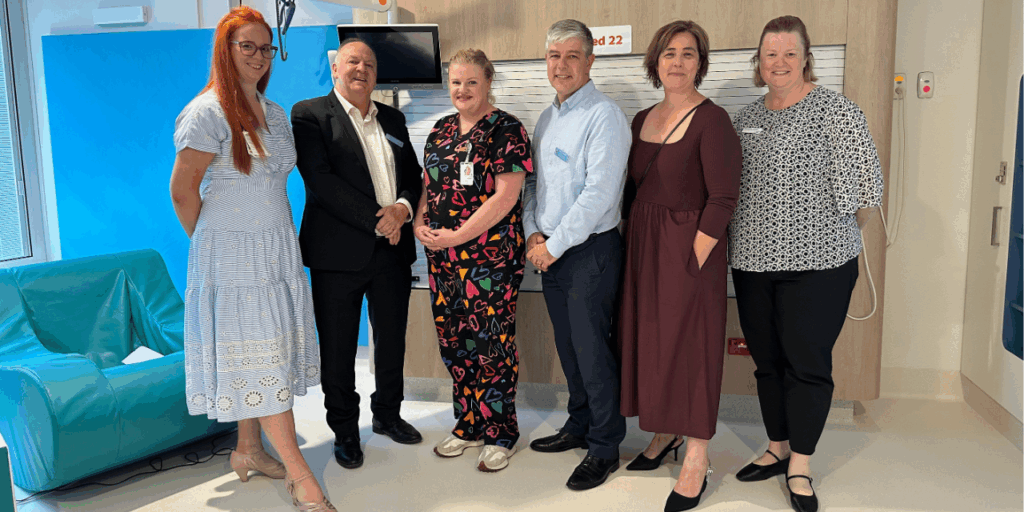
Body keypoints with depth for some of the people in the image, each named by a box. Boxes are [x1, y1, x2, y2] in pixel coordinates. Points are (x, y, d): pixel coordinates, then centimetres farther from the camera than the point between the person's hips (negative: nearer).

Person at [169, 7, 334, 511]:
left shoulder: (275, 113, 13)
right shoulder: (207, 112, -10)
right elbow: (183, 190, -9)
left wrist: (285, 234, 11)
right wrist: (212, 241, 2)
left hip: (278, 249, 7)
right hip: (233, 254, -7)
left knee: (268, 351, 13)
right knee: (257, 357, -5)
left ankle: (248, 450, 30)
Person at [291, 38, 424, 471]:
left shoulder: (392, 119, 16)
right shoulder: (310, 114, -2)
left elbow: (413, 172, 15)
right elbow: (320, 179, -13)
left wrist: (404, 207, -8)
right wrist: (377, 220, -16)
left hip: (392, 249, 5)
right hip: (339, 253, -5)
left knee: (392, 340, 15)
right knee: (338, 348, 5)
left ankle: (388, 414, 34)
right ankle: (344, 431, 23)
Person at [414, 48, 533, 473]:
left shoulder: (505, 130, -7)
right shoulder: (441, 130, 14)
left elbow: (505, 196, -15)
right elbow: (428, 184, 20)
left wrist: (457, 236, -16)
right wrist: (419, 223, 1)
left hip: (491, 257, -6)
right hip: (442, 258, 7)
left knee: (492, 342, -2)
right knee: (453, 341, 11)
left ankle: (500, 434, 15)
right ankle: (468, 425, 27)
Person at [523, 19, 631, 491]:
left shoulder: (604, 116, -13)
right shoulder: (547, 117, 14)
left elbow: (598, 195, -20)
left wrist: (554, 245, -15)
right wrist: (533, 233, 2)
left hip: (590, 251, -8)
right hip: (549, 250, 8)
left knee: (592, 351, -1)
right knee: (567, 346, 16)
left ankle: (604, 448, 14)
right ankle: (579, 426, 33)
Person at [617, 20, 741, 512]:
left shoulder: (712, 120, -11)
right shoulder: (642, 120, 10)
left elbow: (723, 199, -15)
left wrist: (694, 261, -18)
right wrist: (631, 244, 8)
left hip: (689, 246, -7)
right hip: (642, 246, 7)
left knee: (690, 345, -1)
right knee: (648, 339, 13)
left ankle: (696, 459, 12)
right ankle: (665, 434, 32)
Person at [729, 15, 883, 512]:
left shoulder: (836, 111, -6)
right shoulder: (745, 117, 11)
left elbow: (864, 187, -6)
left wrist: (836, 238, 1)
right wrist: (729, 240, 14)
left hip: (817, 264, -5)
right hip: (753, 261, 5)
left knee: (808, 364, 0)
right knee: (767, 360, 13)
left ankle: (800, 466, 15)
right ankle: (777, 448, 30)